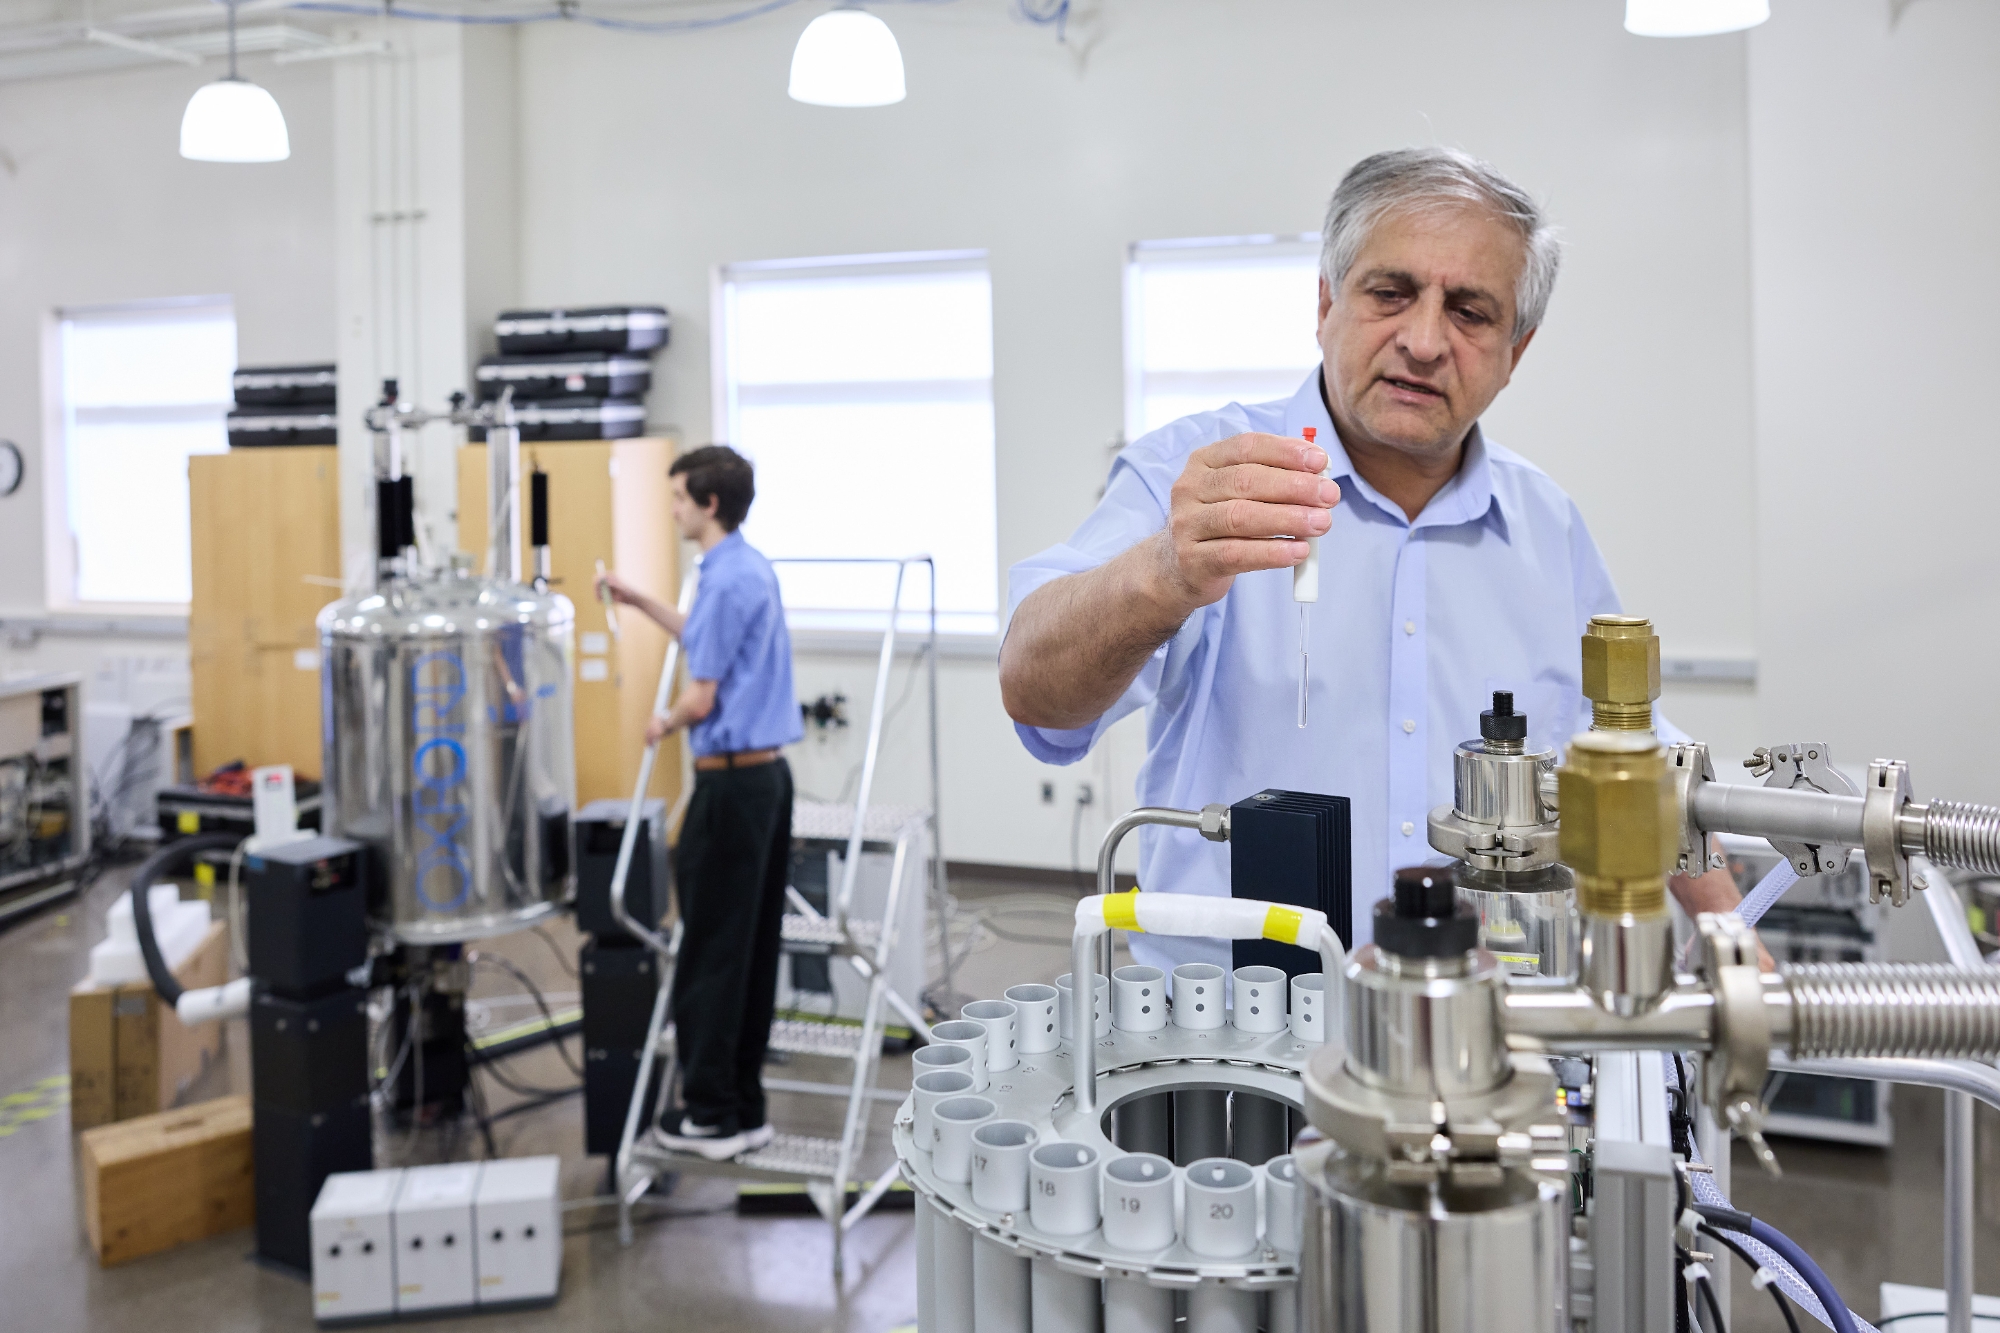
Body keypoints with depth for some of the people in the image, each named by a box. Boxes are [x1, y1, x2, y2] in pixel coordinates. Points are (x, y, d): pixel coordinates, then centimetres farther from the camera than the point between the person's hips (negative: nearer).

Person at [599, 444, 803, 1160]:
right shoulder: (754, 569, 14)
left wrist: (664, 724, 4)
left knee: (711, 952, -2)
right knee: (752, 948, 11)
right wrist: (640, 602, 33)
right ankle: (745, 1106, 18)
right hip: (769, 775, 10)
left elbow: (702, 697, -16)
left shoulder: (725, 581, -17)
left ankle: (712, 1114, 5)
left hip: (731, 783, -10)